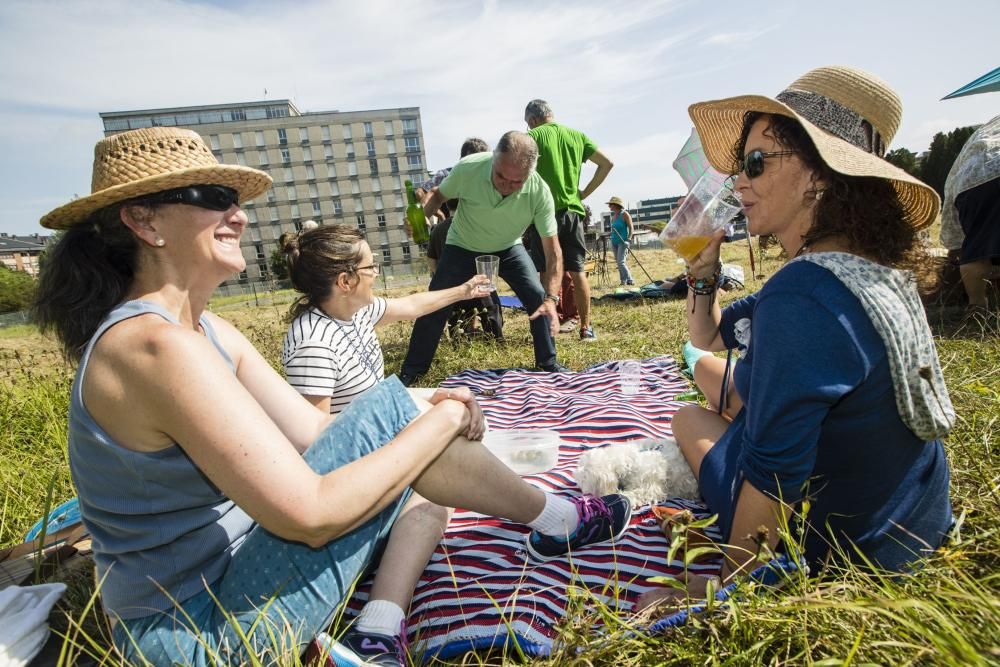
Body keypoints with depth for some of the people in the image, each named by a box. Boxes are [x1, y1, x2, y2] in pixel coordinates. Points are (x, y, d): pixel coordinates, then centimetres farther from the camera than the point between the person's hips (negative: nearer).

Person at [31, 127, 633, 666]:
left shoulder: (209, 331, 4)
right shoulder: (155, 347, -26)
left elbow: (316, 434, 1)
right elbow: (311, 515, -30)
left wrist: (428, 409, -14)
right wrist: (442, 419, -19)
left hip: (224, 581, 9)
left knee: (418, 461, 10)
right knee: (389, 411, -16)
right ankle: (555, 522, 4)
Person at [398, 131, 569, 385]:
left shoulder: (539, 192, -31)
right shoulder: (467, 168, -32)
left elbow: (553, 250, -28)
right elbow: (439, 195, -9)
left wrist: (551, 298, -40)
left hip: (509, 248, 1)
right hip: (463, 247, 0)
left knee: (538, 298, -13)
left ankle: (548, 363, 8)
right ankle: (411, 371, 14)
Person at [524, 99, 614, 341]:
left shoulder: (534, 136, -2)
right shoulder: (577, 135, 11)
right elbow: (607, 163, 11)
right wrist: (586, 192, 12)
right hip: (573, 210, 4)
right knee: (578, 271, 7)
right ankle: (586, 328, 11)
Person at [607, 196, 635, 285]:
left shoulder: (624, 214, -7)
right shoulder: (613, 216, 12)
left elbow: (631, 228, -10)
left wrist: (629, 239, -20)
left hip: (623, 241, -7)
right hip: (614, 242, 8)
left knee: (621, 262, -16)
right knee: (618, 262, 7)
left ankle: (630, 280, -11)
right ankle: (623, 280, 13)